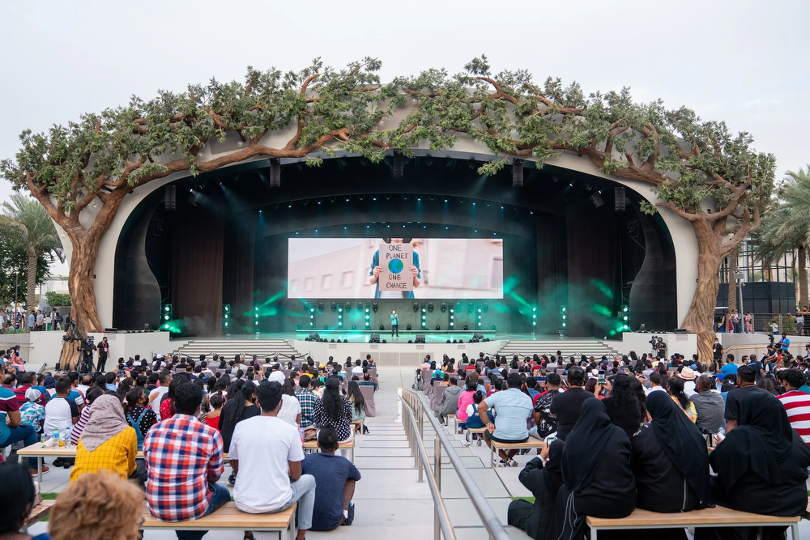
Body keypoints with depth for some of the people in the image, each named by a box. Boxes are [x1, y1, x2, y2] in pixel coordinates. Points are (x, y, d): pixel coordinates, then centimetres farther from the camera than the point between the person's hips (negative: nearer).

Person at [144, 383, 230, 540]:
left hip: (156, 508, 3)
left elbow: (150, 469, 13)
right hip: (193, 508, -3)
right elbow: (214, 476, 3)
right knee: (223, 492, 28)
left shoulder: (153, 431, -3)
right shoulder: (211, 435, -12)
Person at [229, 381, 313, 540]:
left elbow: (236, 469, 11)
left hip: (243, 503, 3)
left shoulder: (240, 427, -2)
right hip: (276, 503, -3)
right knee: (309, 480, 25)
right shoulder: (290, 430, -10)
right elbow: (295, 476, -2)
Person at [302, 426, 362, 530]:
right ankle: (345, 512, 20)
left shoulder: (307, 459, -2)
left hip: (307, 521, 1)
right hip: (332, 523, -1)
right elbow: (358, 476, 22)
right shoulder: (344, 463, -1)